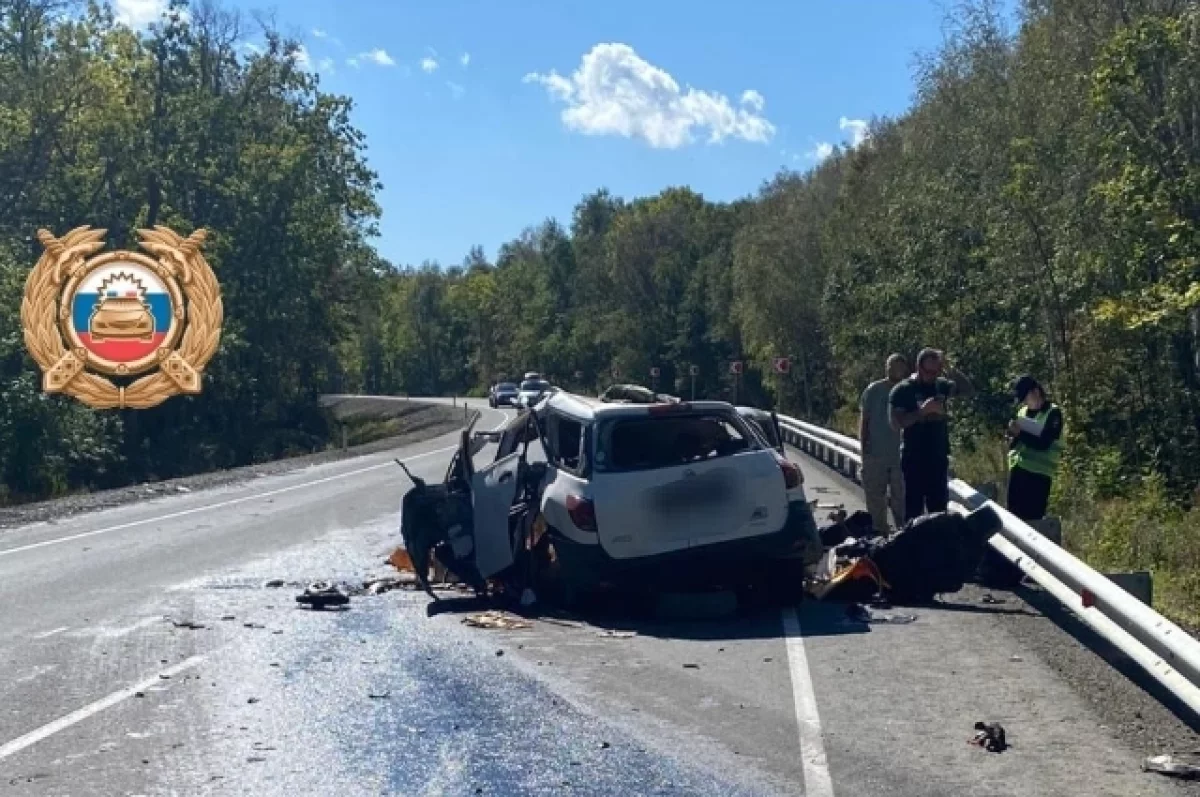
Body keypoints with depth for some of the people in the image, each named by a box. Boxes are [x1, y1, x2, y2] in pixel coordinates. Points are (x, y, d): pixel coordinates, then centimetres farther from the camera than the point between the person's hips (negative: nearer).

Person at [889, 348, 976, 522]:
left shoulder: (941, 386, 8)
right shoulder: (902, 390, -5)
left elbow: (969, 391, 0)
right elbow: (896, 423, -12)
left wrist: (950, 369, -9)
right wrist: (922, 411, -22)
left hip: (939, 457, 5)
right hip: (914, 459, -5)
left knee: (939, 508, 8)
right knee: (914, 509, -3)